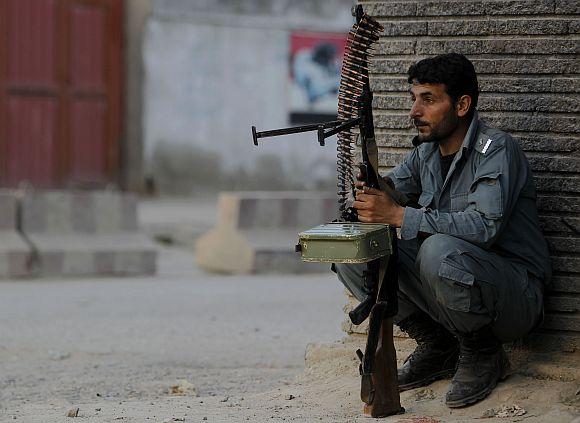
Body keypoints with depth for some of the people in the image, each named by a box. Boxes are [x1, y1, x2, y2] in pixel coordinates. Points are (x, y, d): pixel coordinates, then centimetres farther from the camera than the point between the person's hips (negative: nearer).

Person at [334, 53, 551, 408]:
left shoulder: (496, 149, -16)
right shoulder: (426, 152, 8)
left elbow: (484, 226, -29)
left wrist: (399, 215, -30)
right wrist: (375, 186, -12)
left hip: (516, 295, -7)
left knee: (438, 250, -37)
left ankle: (483, 352, -10)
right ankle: (438, 346, 6)